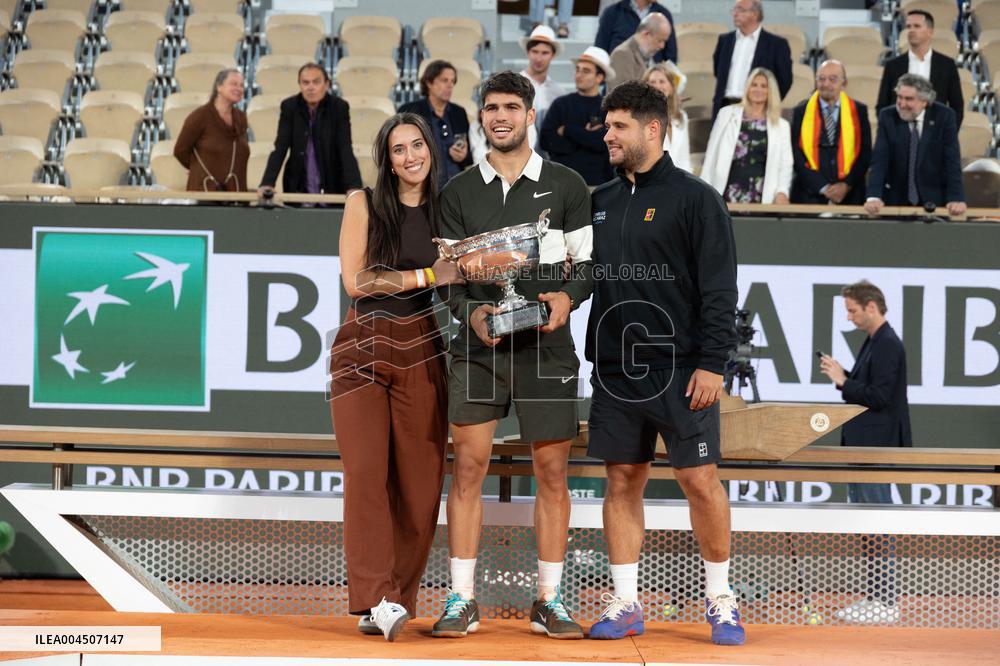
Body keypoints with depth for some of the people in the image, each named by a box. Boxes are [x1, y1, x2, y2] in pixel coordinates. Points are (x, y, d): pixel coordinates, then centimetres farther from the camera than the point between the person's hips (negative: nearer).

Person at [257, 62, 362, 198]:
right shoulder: (289, 106, -5)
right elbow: (280, 148, -10)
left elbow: (346, 150, -15)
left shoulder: (339, 107, -8)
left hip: (333, 188, -1)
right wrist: (267, 184, -25)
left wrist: (354, 187, -30)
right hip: (298, 187, 1)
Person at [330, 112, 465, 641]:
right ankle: (377, 598, -16)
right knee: (366, 473, -14)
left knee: (419, 482, -2)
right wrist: (428, 275, -11)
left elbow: (459, 279, 17)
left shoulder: (443, 212, 11)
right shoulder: (364, 204, 2)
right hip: (363, 349, -3)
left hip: (421, 353, 3)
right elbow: (355, 280, -7)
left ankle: (390, 602, 5)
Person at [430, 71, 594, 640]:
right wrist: (471, 312, -11)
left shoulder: (566, 185, 7)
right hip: (477, 348, 1)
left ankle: (550, 600, 9)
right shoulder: (459, 192, 10)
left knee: (552, 471, 1)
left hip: (547, 349, -1)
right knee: (468, 465, -5)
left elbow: (590, 262, 6)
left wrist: (568, 297, -13)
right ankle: (462, 600, 0)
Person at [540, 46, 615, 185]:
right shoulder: (561, 104, 9)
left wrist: (568, 131, -4)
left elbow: (606, 141, -11)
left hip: (598, 183, -1)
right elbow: (546, 141, -2)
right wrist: (585, 137, -6)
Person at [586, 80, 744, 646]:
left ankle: (721, 598, 10)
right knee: (623, 481, 6)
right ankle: (626, 604, 11)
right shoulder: (601, 202, 13)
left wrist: (712, 363, -15)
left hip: (679, 368, -5)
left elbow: (719, 288, -9)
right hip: (615, 368, 5)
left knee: (700, 478, -3)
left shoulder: (694, 198, -5)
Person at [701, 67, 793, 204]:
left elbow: (785, 165, 8)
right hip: (728, 194, 0)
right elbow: (712, 155, 9)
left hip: (762, 198, 0)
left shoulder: (781, 126, 11)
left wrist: (782, 192, -9)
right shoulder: (728, 114, 10)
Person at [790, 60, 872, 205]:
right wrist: (823, 187, -9)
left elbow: (865, 154, 4)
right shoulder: (802, 111, 4)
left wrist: (847, 185, -8)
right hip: (810, 196, 0)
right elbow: (797, 155, -1)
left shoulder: (858, 111, 6)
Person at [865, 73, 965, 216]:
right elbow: (879, 160, -12)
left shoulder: (944, 116, -6)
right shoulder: (887, 117, -4)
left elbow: (952, 161, -10)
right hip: (896, 199, 1)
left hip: (935, 200, -1)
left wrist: (956, 199, -22)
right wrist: (874, 197, -25)